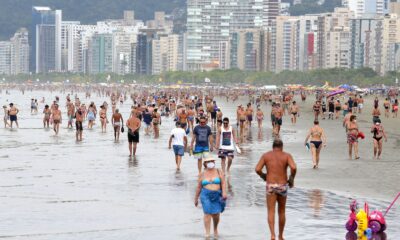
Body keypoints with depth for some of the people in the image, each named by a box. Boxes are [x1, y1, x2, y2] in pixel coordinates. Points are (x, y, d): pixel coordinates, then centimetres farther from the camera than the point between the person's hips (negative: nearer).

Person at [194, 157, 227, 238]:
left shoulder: (219, 172, 5)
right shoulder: (202, 174, 6)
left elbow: (223, 183, -2)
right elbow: (199, 187, 10)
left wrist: (224, 193, -16)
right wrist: (196, 198, 12)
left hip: (217, 195, 1)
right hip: (206, 195, 0)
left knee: (216, 214, 1)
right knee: (207, 213, -11)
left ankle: (215, 229, 31)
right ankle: (207, 233, -10)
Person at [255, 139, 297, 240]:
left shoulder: (266, 155, 5)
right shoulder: (287, 155, 2)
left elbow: (257, 169, -5)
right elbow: (293, 168, -16)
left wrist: (263, 176, 15)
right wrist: (291, 179, 1)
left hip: (271, 186, -1)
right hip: (282, 186, 1)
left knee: (271, 212, -2)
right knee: (282, 212, 18)